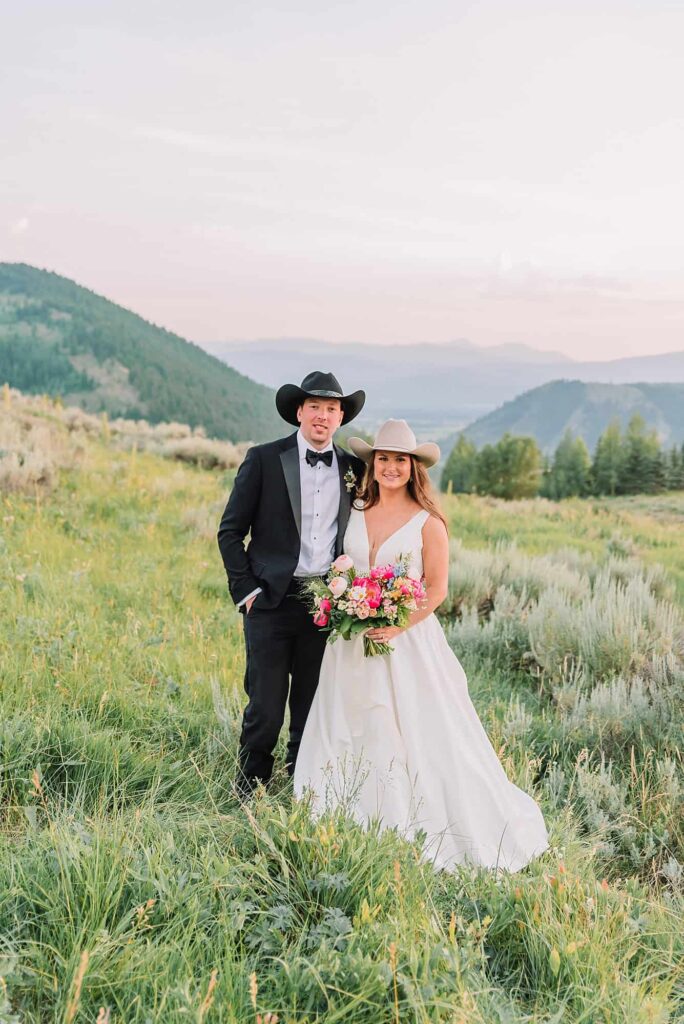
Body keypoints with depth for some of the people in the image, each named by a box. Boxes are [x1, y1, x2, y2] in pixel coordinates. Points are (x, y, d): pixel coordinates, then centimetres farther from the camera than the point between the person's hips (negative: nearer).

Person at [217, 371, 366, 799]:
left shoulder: (353, 468, 8)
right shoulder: (264, 459, -2)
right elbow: (230, 531, 0)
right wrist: (246, 590, -6)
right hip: (272, 601, -3)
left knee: (313, 710, 12)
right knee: (265, 709, -1)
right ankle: (249, 793, 19)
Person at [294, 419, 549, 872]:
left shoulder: (427, 522, -6)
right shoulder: (356, 512, 7)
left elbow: (437, 589, -7)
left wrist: (398, 625, -19)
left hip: (408, 641, -4)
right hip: (353, 642, 5)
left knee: (419, 735, -1)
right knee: (352, 736, 10)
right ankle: (359, 825, 24)